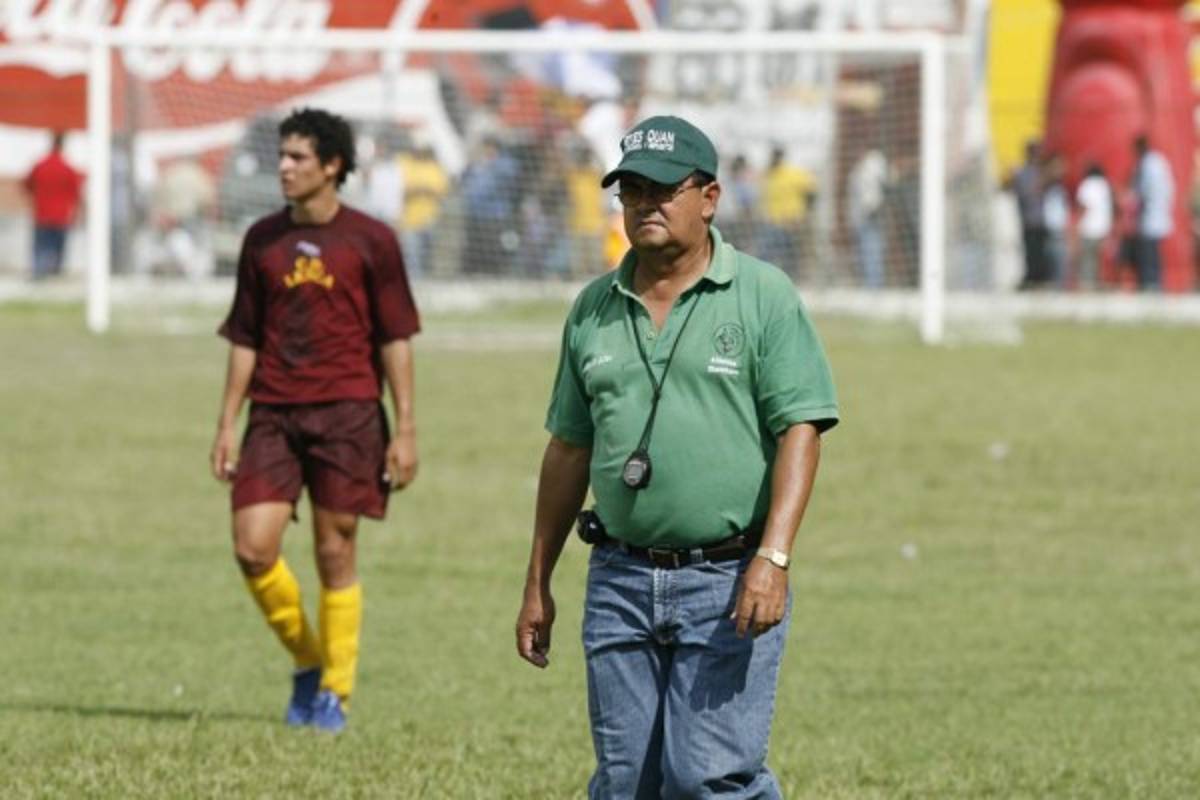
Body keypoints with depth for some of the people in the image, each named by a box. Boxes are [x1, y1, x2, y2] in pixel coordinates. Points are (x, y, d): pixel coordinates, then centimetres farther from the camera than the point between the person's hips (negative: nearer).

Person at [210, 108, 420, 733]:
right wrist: (226, 423, 9)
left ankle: (335, 693, 10)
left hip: (347, 414, -3)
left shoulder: (370, 241, 0)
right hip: (273, 416, 3)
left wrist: (405, 430, -3)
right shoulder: (263, 240, 10)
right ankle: (306, 661, 14)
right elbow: (244, 338, 15)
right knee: (253, 548, -9)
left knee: (335, 554, -1)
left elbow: (395, 339, 1)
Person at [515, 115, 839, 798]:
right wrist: (538, 584, 17)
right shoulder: (595, 309, 12)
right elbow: (569, 451, 18)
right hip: (620, 581, 5)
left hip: (728, 584, -5)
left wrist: (773, 558, -20)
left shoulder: (764, 295, -2)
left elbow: (800, 430, -8)